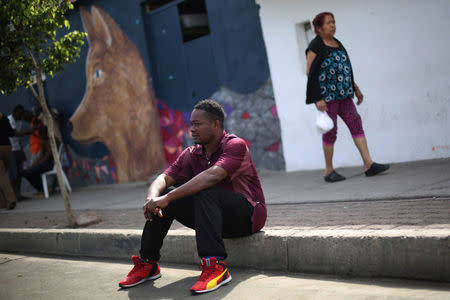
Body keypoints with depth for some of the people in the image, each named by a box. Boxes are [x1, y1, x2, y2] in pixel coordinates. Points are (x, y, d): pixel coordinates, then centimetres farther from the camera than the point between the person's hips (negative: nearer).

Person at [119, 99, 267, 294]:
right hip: (214, 216, 7)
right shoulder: (191, 155, 6)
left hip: (248, 215, -7)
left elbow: (212, 176, -33)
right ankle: (147, 264, -3)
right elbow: (163, 179, -4)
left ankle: (216, 265, -42)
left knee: (205, 194, -35)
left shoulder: (235, 145, -16)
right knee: (161, 202, -7)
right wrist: (152, 198, -29)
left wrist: (168, 197, -37)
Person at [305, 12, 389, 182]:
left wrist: (355, 88, 23)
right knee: (330, 130, -3)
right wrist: (318, 99, -19)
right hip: (327, 95, -7)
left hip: (343, 94, 7)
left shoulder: (337, 43, 16)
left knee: (355, 122, -2)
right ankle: (329, 171, 9)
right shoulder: (316, 46, -8)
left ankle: (368, 164, -4)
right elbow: (310, 72, -13)